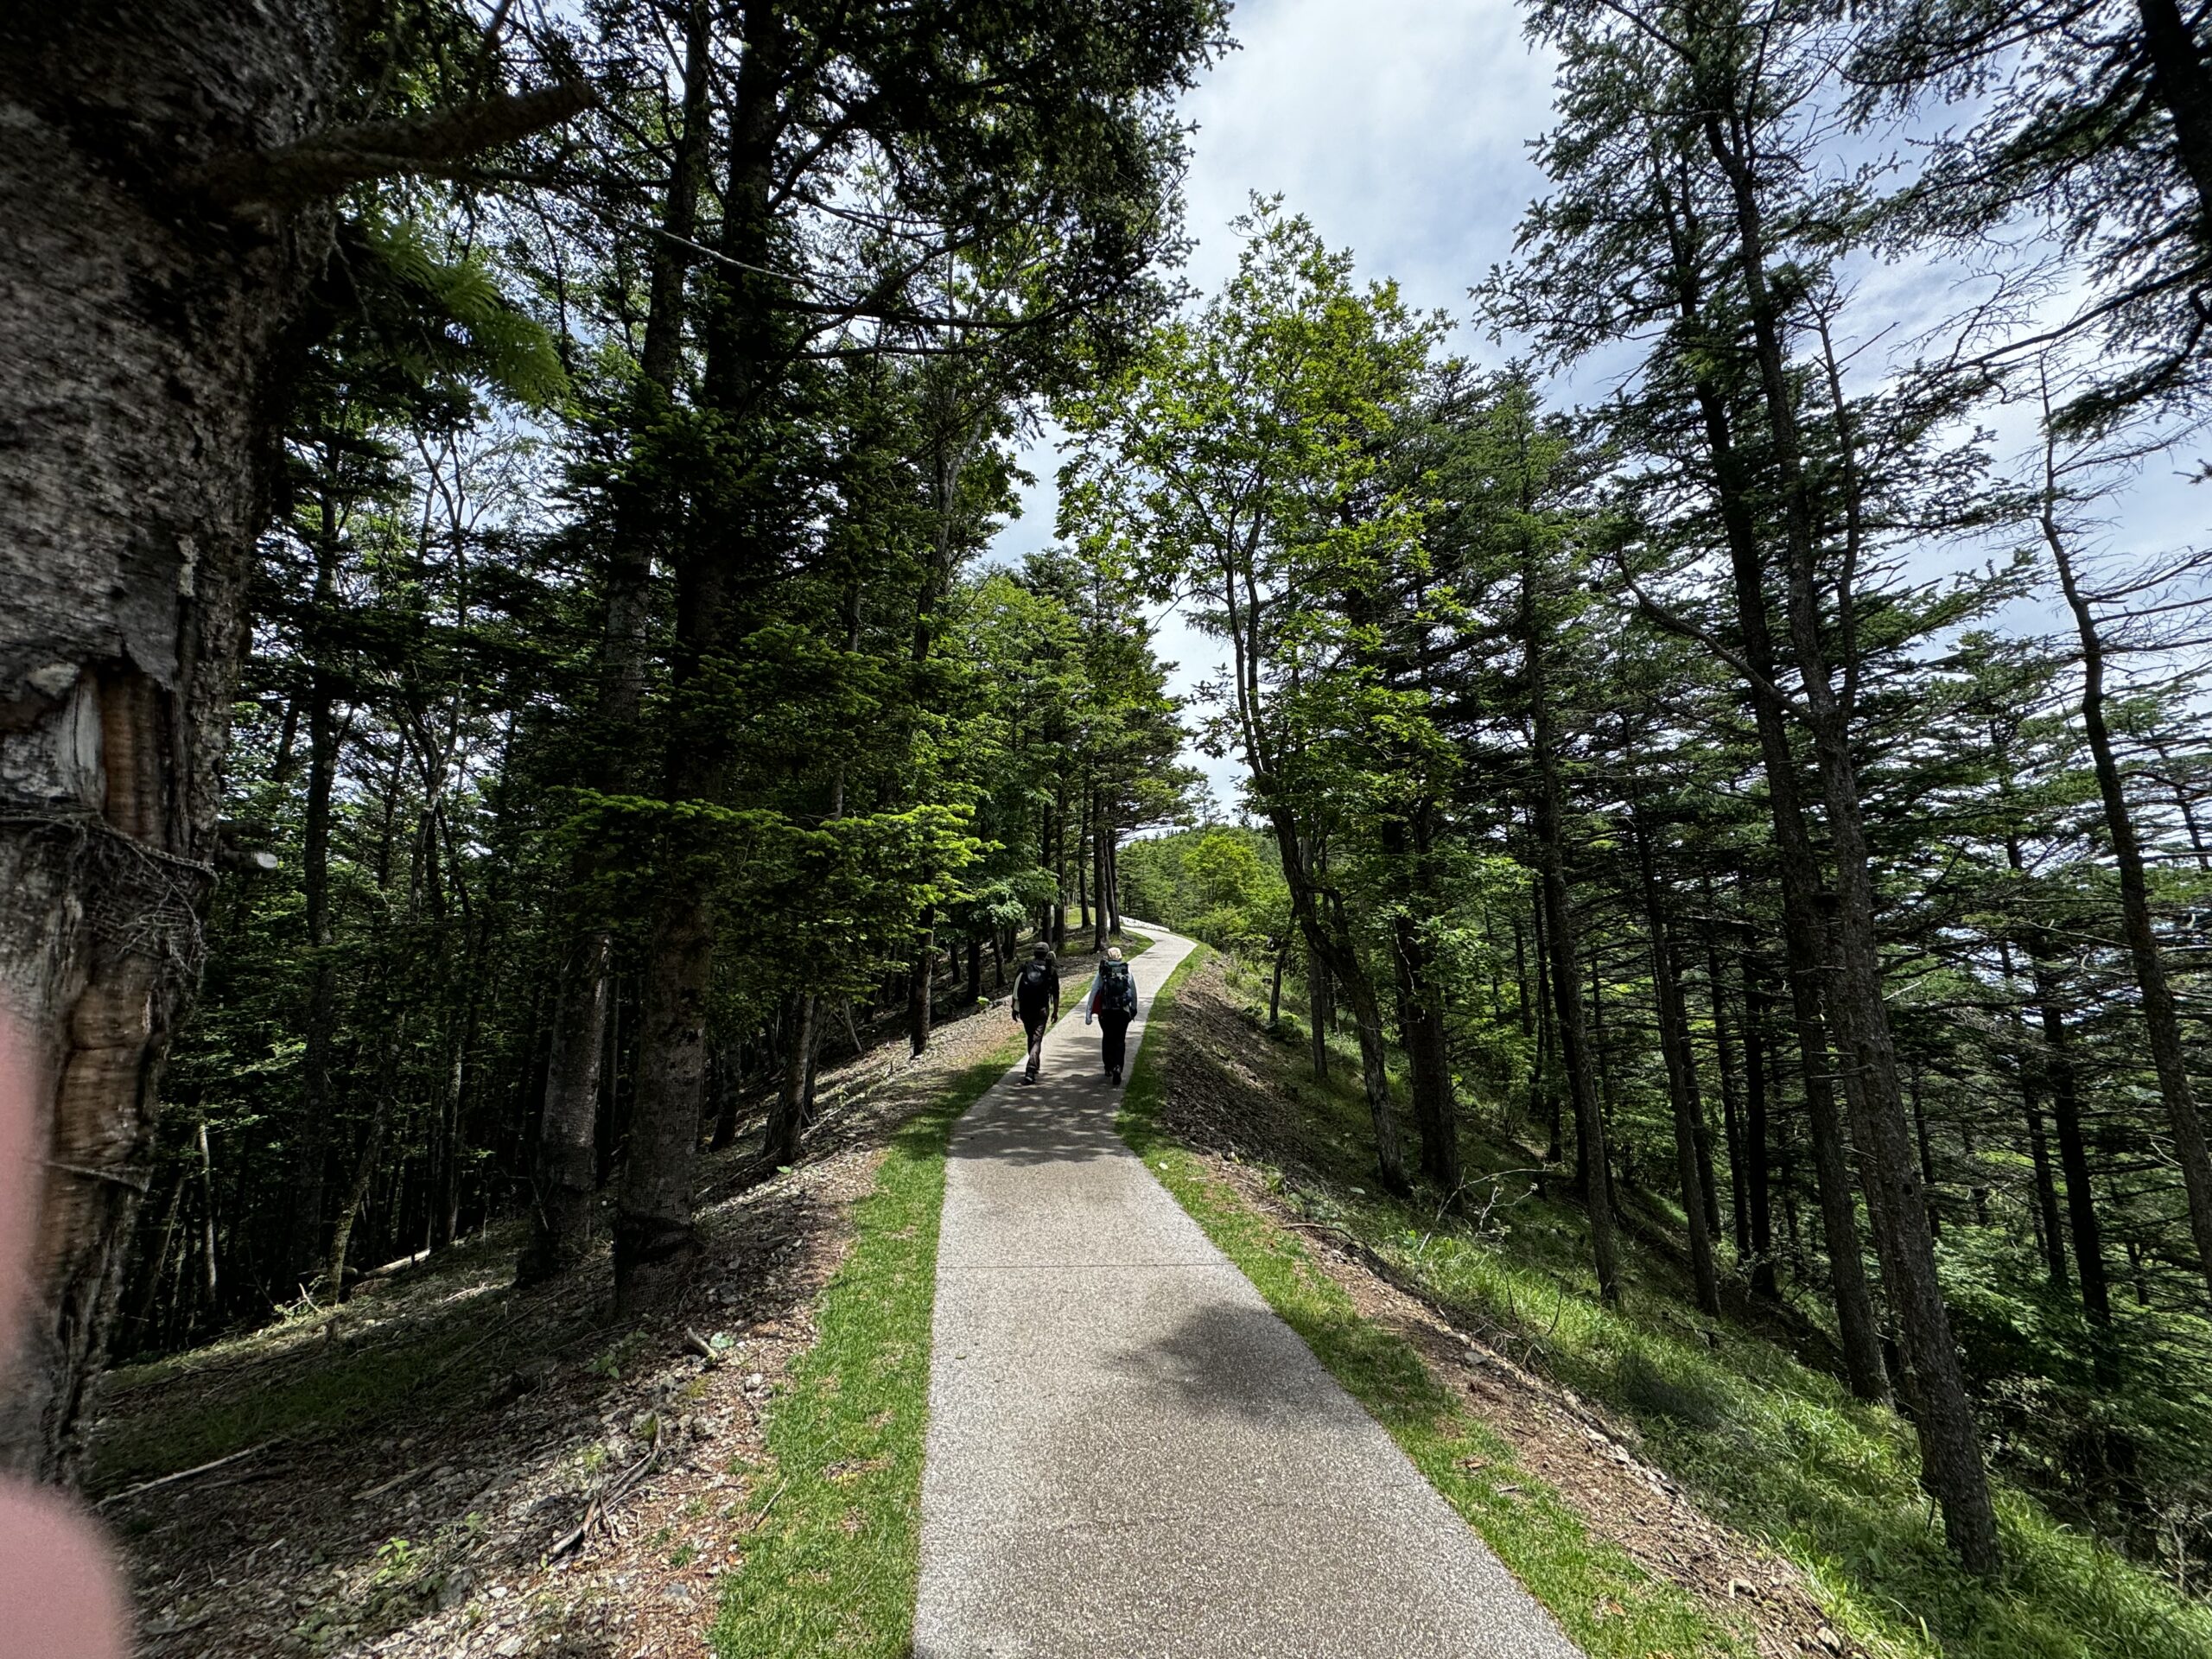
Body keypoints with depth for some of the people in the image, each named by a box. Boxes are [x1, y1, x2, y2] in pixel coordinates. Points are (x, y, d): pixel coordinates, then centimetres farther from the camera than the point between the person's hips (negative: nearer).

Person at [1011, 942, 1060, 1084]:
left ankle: (1034, 1065, 38)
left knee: (1031, 1036, 22)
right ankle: (1030, 1072, -16)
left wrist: (1014, 1008, 10)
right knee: (1037, 1040, -2)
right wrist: (1055, 1011, 12)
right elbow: (1055, 993, 2)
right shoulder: (1051, 970, 0)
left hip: (1025, 1009, 3)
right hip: (1042, 1010, -3)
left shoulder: (1024, 967, 3)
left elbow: (1015, 989, 3)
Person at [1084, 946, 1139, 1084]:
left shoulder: (1102, 973, -3)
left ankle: (1109, 1068, 26)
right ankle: (1117, 1068, -12)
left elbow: (1093, 994, -6)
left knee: (1107, 1039, 19)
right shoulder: (1127, 972, 0)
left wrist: (1088, 1014, -3)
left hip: (1106, 1012, 0)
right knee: (1119, 1041, 6)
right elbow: (1134, 994, 7)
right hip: (1123, 1012, 0)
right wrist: (1134, 1010, 21)